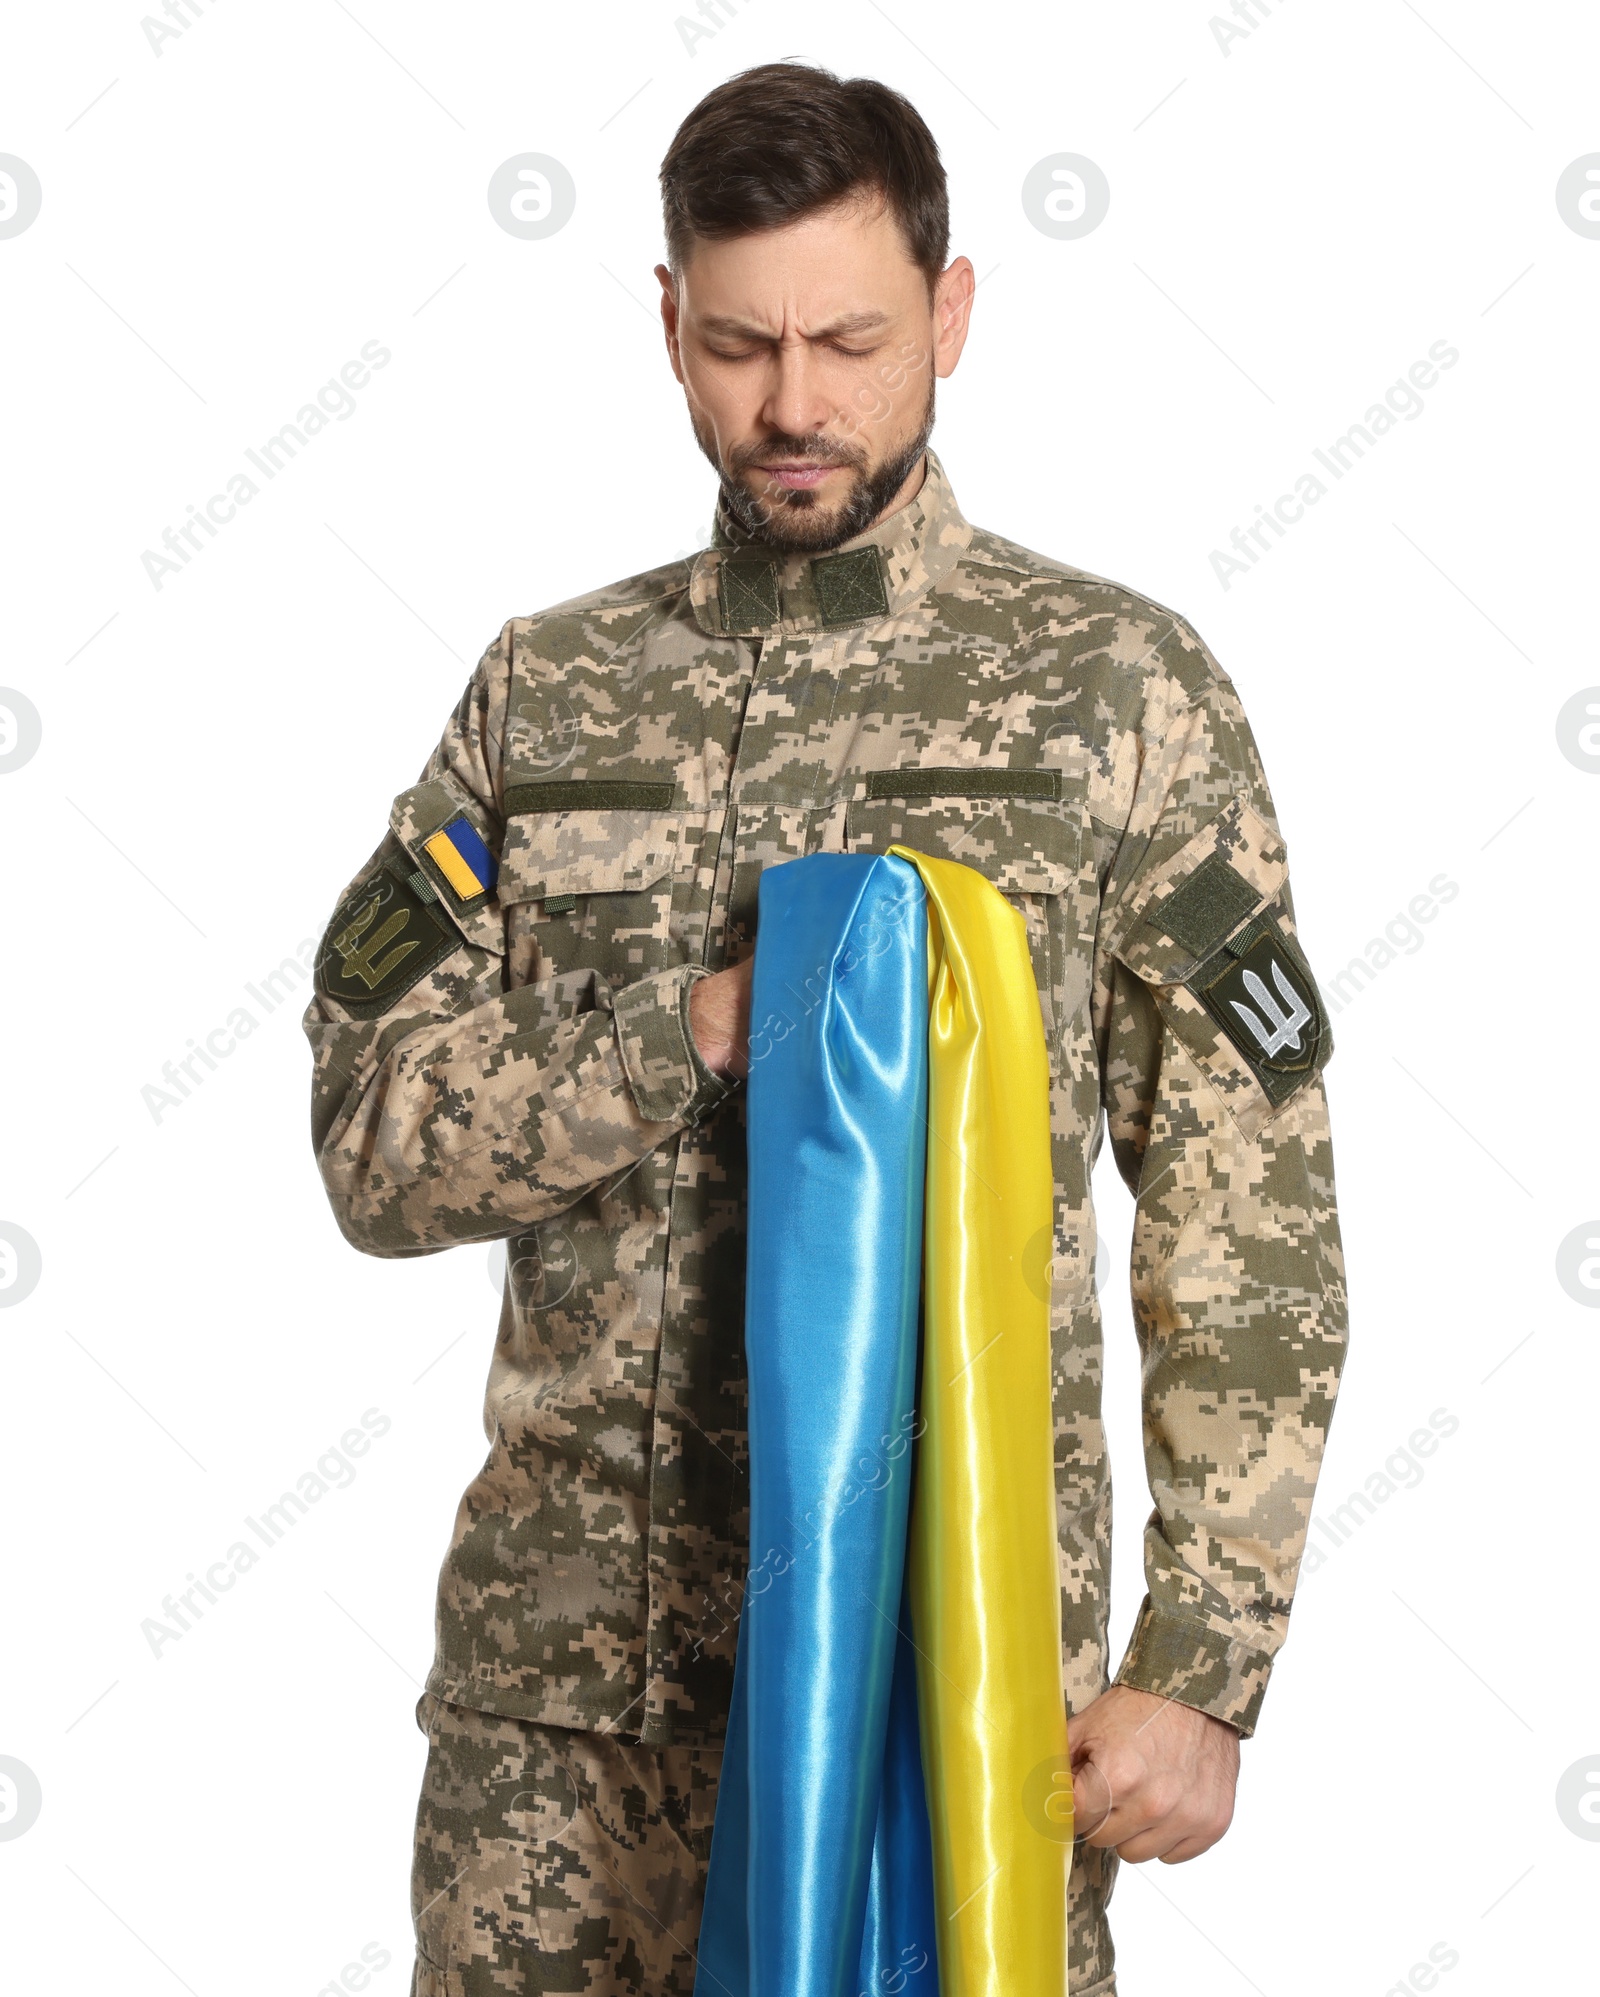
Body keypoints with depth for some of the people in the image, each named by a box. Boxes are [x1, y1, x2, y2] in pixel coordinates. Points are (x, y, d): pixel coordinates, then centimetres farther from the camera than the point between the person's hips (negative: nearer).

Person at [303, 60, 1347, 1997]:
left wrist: (1203, 1670, -8)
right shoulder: (548, 690, 8)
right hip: (558, 1661, 3)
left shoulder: (1118, 688, -1)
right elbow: (375, 1149, 3)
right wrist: (700, 1029, -13)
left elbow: (1254, 1230, -2)